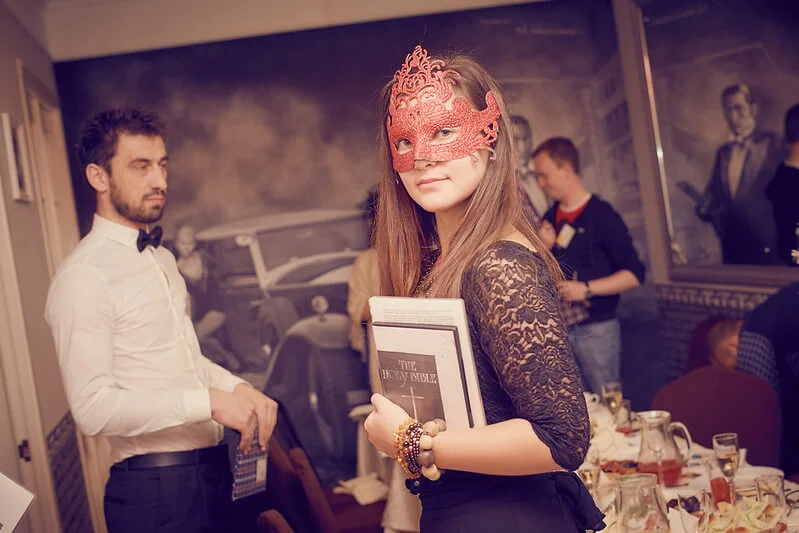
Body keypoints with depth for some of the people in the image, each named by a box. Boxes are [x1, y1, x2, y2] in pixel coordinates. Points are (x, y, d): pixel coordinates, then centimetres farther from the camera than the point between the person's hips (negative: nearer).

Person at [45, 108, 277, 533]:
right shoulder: (83, 276, -17)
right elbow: (93, 407, -23)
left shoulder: (162, 259, 11)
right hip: (155, 487, -8)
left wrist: (237, 387, -1)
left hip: (212, 466, 8)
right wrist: (208, 402, -23)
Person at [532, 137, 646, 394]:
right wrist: (544, 248, -2)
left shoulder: (602, 216, -7)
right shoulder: (550, 217, 12)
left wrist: (587, 289, -19)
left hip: (596, 330, -5)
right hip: (557, 329, 5)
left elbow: (634, 274, -11)